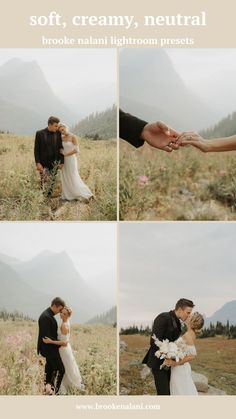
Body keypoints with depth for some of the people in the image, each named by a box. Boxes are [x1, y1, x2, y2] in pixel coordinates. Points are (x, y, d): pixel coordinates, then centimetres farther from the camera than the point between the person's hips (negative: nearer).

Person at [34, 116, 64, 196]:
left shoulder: (58, 134, 4)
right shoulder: (40, 133, -4)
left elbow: (60, 148, 8)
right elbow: (36, 149, -5)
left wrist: (61, 162, 2)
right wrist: (38, 163, -12)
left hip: (54, 163, 3)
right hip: (43, 163, -3)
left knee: (52, 183, 6)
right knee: (44, 183, -5)